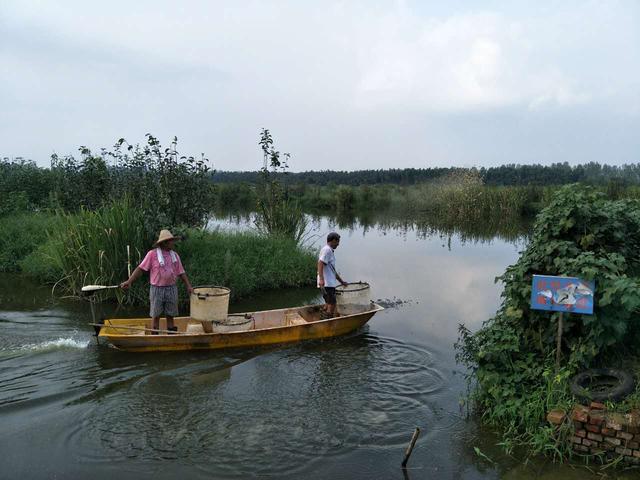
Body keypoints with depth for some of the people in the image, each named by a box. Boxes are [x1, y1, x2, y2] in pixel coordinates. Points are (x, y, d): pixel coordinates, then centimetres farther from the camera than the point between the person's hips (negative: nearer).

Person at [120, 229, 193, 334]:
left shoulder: (175, 255, 6)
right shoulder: (152, 254, -6)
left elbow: (181, 273, 9)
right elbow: (141, 269, -8)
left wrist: (189, 286, 3)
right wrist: (129, 281, -16)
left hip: (171, 289, 3)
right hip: (157, 289, -3)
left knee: (170, 315, 9)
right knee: (156, 316, 7)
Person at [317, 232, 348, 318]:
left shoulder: (330, 251, 23)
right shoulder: (326, 250, -9)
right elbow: (320, 264, -22)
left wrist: (341, 281, 31)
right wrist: (321, 279, -32)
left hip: (330, 283, 10)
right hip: (326, 284, -10)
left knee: (328, 303, 15)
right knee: (332, 304, -10)